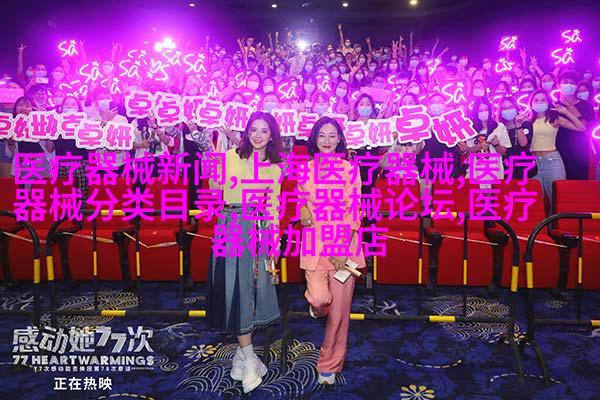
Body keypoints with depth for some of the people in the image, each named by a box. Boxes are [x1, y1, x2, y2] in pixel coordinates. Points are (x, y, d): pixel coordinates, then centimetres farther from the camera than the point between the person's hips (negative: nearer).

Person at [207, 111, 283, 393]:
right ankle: (249, 359, 4)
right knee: (237, 286, -5)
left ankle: (242, 350, 22)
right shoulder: (232, 156, 1)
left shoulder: (274, 167, 11)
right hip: (233, 224, -3)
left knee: (255, 285, 5)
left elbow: (273, 204, 11)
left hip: (259, 227, 3)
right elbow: (215, 186, -7)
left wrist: (274, 238, 7)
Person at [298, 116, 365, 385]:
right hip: (315, 242, 1)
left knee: (339, 307, 3)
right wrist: (303, 211, -6)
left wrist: (343, 246, -13)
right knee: (319, 299, -17)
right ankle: (316, 307, 22)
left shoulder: (349, 169, 2)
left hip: (344, 243, -1)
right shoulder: (305, 169, 9)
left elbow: (355, 210, -3)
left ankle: (330, 364, 21)